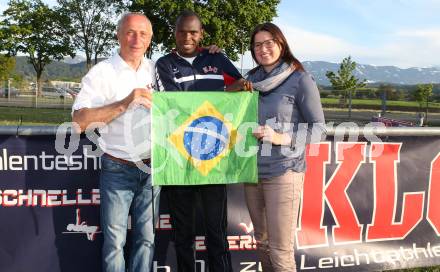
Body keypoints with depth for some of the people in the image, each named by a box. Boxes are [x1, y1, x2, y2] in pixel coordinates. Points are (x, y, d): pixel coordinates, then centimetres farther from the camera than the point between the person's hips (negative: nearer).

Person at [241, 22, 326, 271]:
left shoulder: (301, 79, -5)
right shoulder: (252, 79, 10)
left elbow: (319, 130, -6)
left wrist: (281, 138, -20)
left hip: (283, 172, -5)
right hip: (252, 170, 5)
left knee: (280, 249, -3)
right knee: (262, 242, 14)